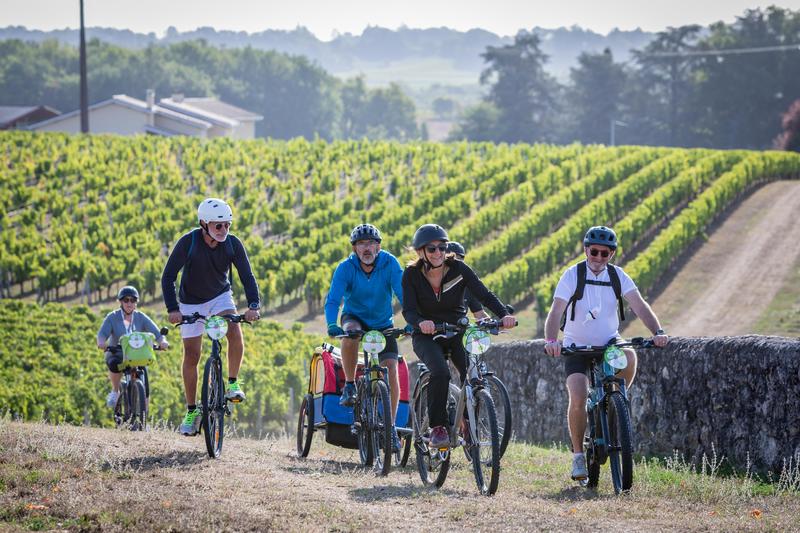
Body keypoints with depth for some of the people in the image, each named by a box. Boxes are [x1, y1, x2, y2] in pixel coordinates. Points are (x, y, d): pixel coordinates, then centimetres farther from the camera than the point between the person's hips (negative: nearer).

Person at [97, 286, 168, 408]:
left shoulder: (141, 318, 1)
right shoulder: (112, 317, -1)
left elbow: (156, 333, -9)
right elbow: (102, 333, -14)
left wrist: (162, 342, -32)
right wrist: (102, 342, -38)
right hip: (116, 354, -1)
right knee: (115, 364, -38)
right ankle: (115, 391, -12)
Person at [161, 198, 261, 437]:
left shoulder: (233, 244, -18)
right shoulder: (188, 242, -25)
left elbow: (247, 276, -16)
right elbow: (168, 277, -22)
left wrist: (253, 305, -33)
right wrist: (172, 309, -34)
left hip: (220, 296, 1)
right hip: (191, 302, -1)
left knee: (235, 330, -29)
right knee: (191, 356, -2)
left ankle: (233, 384, -13)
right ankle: (192, 410, 10)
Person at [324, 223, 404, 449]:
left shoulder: (389, 263, -19)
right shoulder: (346, 268, -21)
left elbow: (404, 294, -26)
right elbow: (333, 299, -29)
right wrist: (332, 325, -48)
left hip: (383, 324, 1)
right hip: (355, 317, -1)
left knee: (391, 370, -14)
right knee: (350, 332, -37)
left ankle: (391, 427, -3)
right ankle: (349, 385, -18)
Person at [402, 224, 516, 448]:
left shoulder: (458, 269, -9)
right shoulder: (412, 275, -11)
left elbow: (484, 294, -16)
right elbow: (409, 310, -21)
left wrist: (504, 314, -34)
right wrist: (421, 323, -44)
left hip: (457, 331, 2)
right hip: (427, 336, -2)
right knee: (441, 373, -31)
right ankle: (437, 428, -20)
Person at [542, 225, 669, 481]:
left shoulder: (617, 276, -6)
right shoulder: (573, 275, -13)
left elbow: (639, 305, -16)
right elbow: (556, 311, -24)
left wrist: (658, 332, -34)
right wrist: (551, 340, -42)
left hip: (608, 344, 2)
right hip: (577, 347, -2)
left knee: (629, 356, -31)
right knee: (578, 399, -20)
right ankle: (578, 455, -3)